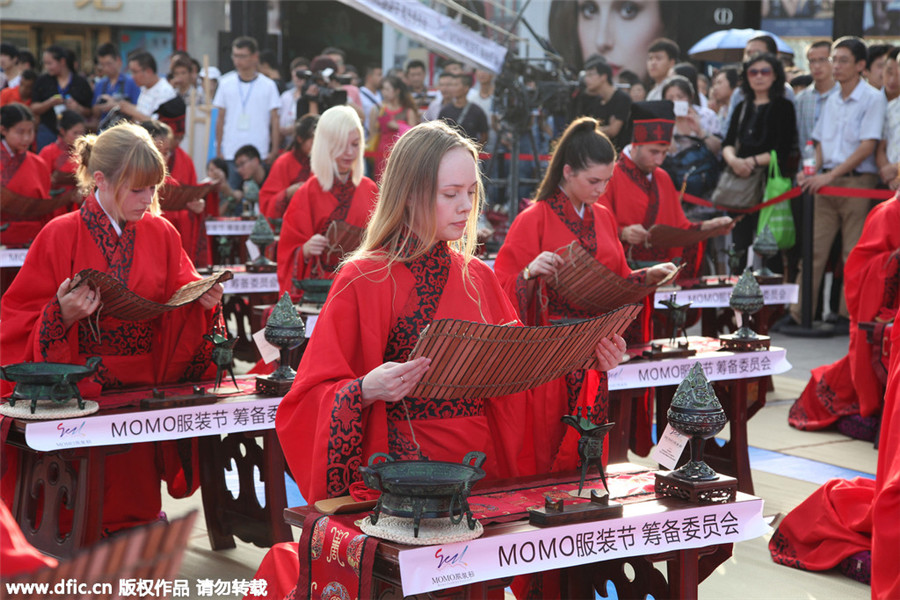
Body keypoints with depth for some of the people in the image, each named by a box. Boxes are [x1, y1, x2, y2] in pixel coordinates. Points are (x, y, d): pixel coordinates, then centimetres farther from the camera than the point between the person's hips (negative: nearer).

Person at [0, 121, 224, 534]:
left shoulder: (161, 233, 8)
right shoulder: (61, 236, -3)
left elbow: (179, 301, 17)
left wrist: (203, 299, -4)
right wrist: (62, 315, -19)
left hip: (147, 388, 3)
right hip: (82, 389, -3)